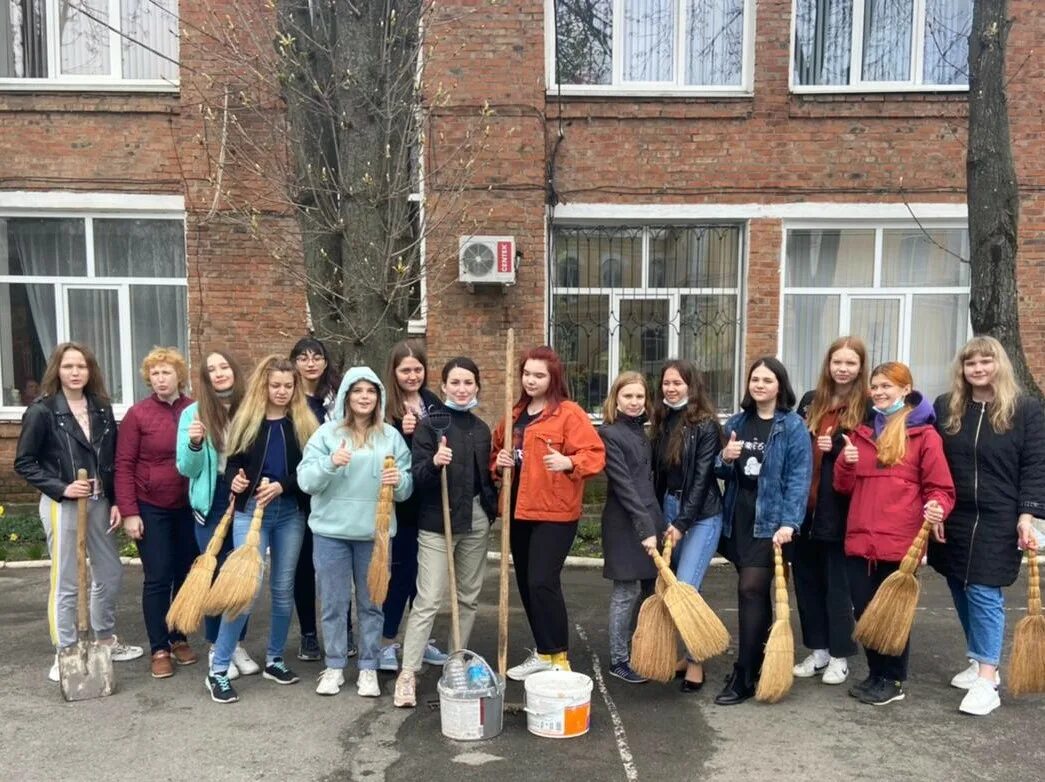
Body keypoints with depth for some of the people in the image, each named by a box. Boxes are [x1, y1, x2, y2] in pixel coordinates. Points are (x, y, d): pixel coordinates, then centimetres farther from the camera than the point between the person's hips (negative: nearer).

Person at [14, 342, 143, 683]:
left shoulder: (101, 408, 5)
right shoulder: (42, 411, -8)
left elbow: (113, 460, 7)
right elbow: (24, 463, -7)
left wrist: (115, 501, 1)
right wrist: (61, 488, -17)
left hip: (99, 502, 5)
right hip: (62, 505, -5)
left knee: (109, 575, 14)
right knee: (66, 583, 2)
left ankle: (106, 639, 32)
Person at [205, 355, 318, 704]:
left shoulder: (304, 423, 2)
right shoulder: (245, 420, 3)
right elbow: (232, 463, 7)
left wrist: (282, 486, -17)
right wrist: (234, 480, -14)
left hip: (290, 512, 2)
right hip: (250, 510, -2)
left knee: (283, 588, 10)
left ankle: (274, 659, 27)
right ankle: (218, 670, 3)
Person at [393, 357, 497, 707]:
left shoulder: (481, 428, 9)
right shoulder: (430, 424, -7)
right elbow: (417, 477, -13)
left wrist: (492, 507, 4)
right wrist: (434, 463, -32)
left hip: (476, 520, 6)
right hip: (437, 522, -5)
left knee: (469, 597, 13)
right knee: (428, 601, -6)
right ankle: (408, 673, 3)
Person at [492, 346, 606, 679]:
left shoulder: (569, 413, -9)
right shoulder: (515, 414, 13)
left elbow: (595, 454, -14)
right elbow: (496, 451, 22)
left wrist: (569, 462, -32)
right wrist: (498, 462, 0)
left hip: (554, 513, -7)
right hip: (519, 511, 8)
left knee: (543, 582, -11)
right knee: (526, 583, 12)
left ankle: (559, 657, 4)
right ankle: (543, 651, 27)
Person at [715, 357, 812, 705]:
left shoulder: (793, 426, -5)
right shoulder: (736, 423, 11)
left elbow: (799, 478, -11)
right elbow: (722, 473, 16)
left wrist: (789, 522, -21)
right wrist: (725, 458, -7)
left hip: (770, 520, -5)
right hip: (738, 517, 5)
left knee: (751, 590, -10)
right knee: (754, 591, 13)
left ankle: (743, 677, -2)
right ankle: (761, 657, 28)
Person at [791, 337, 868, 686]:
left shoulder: (867, 406, -5)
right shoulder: (810, 401, 9)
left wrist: (837, 449, -19)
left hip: (839, 509, -5)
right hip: (805, 505, 5)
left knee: (838, 581, 6)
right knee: (806, 577, 12)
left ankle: (839, 654, 21)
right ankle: (817, 649, 27)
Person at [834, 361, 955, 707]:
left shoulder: (923, 434, -2)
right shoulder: (861, 431, 13)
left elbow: (941, 488, -4)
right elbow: (844, 486, 14)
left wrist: (936, 508, -25)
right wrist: (846, 464, -6)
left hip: (900, 542, -5)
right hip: (860, 539, 5)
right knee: (864, 612, 11)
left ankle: (894, 681, 22)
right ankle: (876, 674, 28)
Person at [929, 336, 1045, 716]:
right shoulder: (944, 407, 4)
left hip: (998, 520, -4)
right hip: (953, 518, 4)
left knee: (984, 593, -7)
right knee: (962, 592, 11)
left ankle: (986, 682, -1)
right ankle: (979, 662, 28)